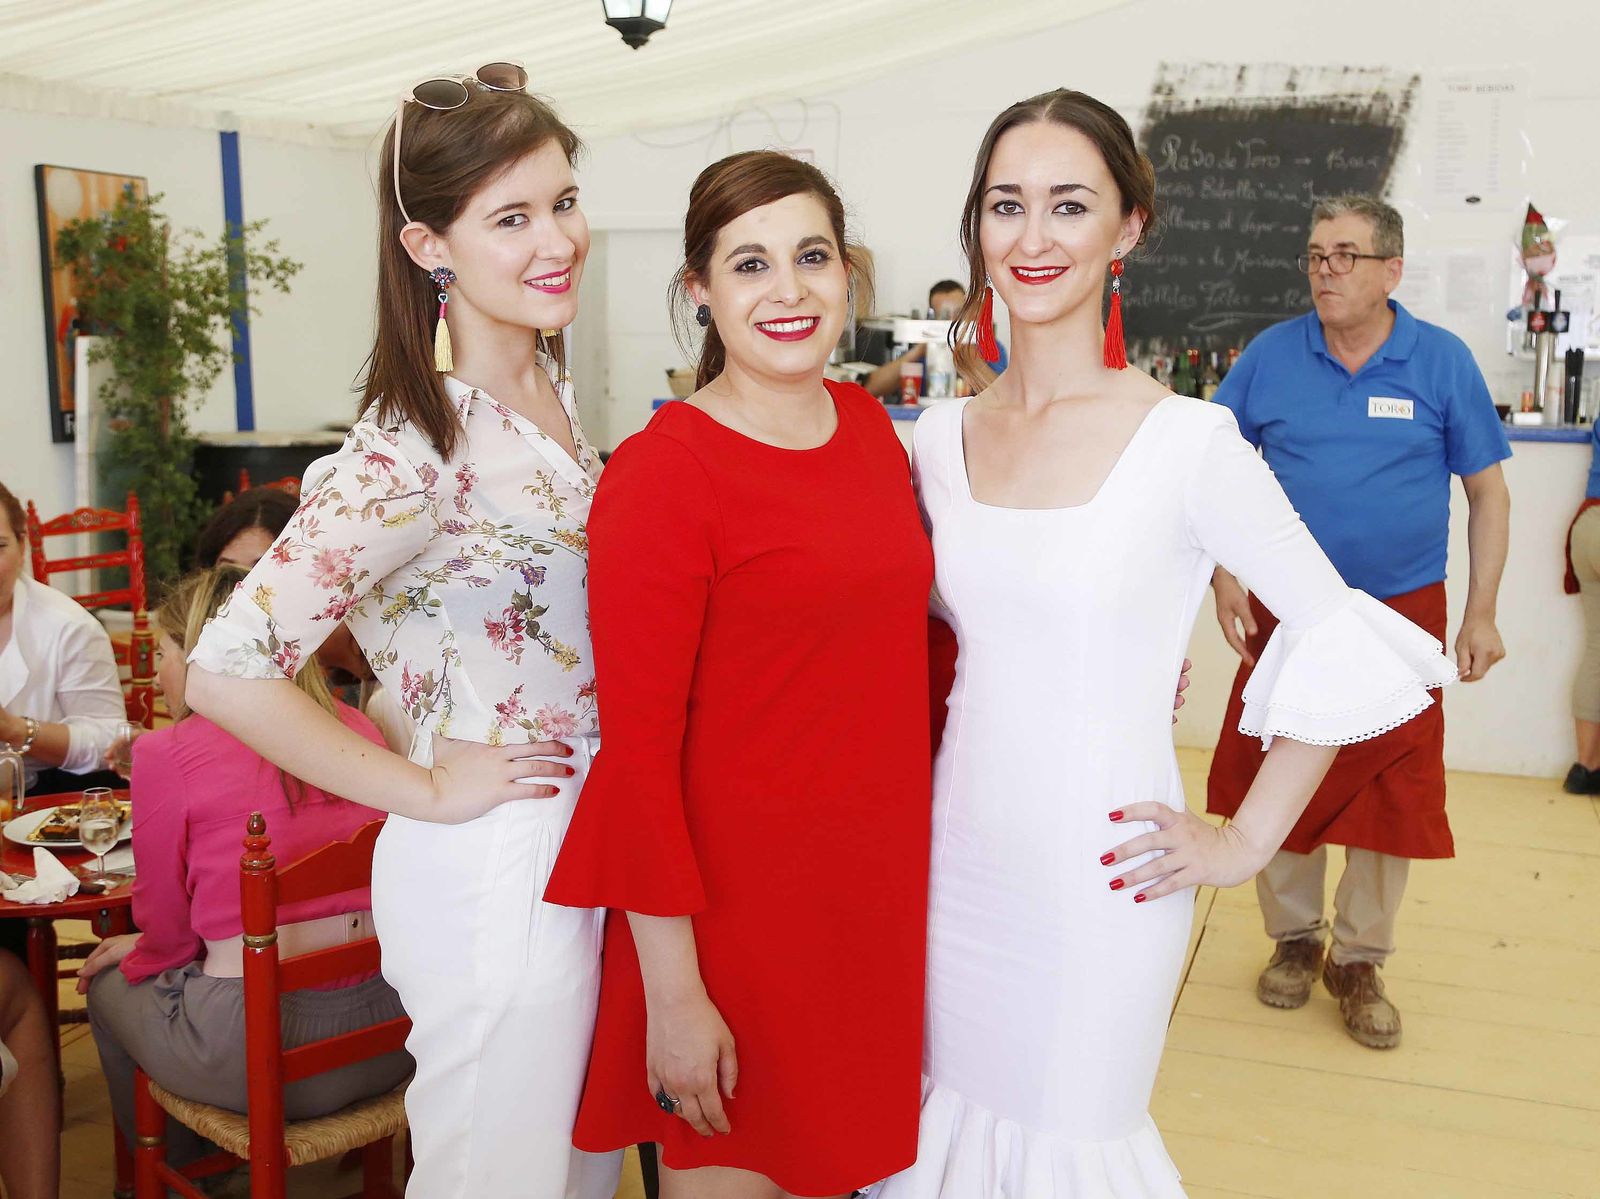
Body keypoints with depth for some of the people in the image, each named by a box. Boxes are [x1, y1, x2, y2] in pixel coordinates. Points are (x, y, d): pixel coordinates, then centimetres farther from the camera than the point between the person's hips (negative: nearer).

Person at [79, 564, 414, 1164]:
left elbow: (167, 929, 1)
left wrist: (138, 952, 24)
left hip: (258, 1047, -5)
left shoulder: (166, 753, -9)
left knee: (110, 987, 26)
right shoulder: (355, 726, 4)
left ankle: (172, 1172, 44)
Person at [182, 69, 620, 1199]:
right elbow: (227, 670, -28)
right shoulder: (416, 450, -23)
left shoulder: (551, 385, 3)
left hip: (588, 840, 8)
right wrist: (425, 792, -19)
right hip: (498, 864, -8)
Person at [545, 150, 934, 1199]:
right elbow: (637, 749, -16)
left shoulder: (872, 428, 5)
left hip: (878, 892, 6)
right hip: (739, 906, -6)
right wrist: (672, 994, -15)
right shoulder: (659, 473, -16)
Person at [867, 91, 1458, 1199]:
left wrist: (1245, 843, -7)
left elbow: (1346, 643, -9)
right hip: (958, 859, 4)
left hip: (1102, 875, -4)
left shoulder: (1188, 442, -14)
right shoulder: (941, 438, 1)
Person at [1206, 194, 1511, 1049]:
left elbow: (1487, 493, 3)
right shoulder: (1270, 356, -2)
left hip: (1401, 614, -1)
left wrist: (1481, 614, -1)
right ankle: (1293, 937, 31)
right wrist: (1225, 578, -6)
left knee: (1391, 791, 6)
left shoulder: (1443, 362, -3)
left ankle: (1359, 960, 25)